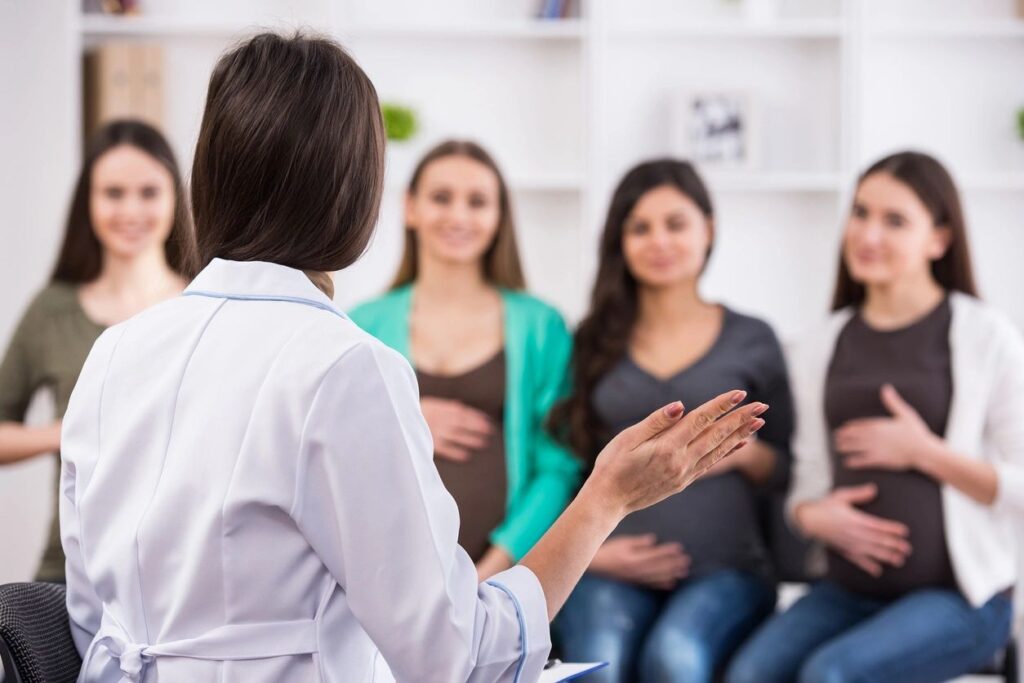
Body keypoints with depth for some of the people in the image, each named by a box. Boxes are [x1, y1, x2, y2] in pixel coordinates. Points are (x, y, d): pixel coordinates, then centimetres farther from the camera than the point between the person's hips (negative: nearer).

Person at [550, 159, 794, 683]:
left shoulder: (752, 340, 11)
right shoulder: (592, 343, 13)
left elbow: (788, 472, 15)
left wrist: (743, 451, -6)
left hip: (725, 569, -1)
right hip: (610, 570, 1)